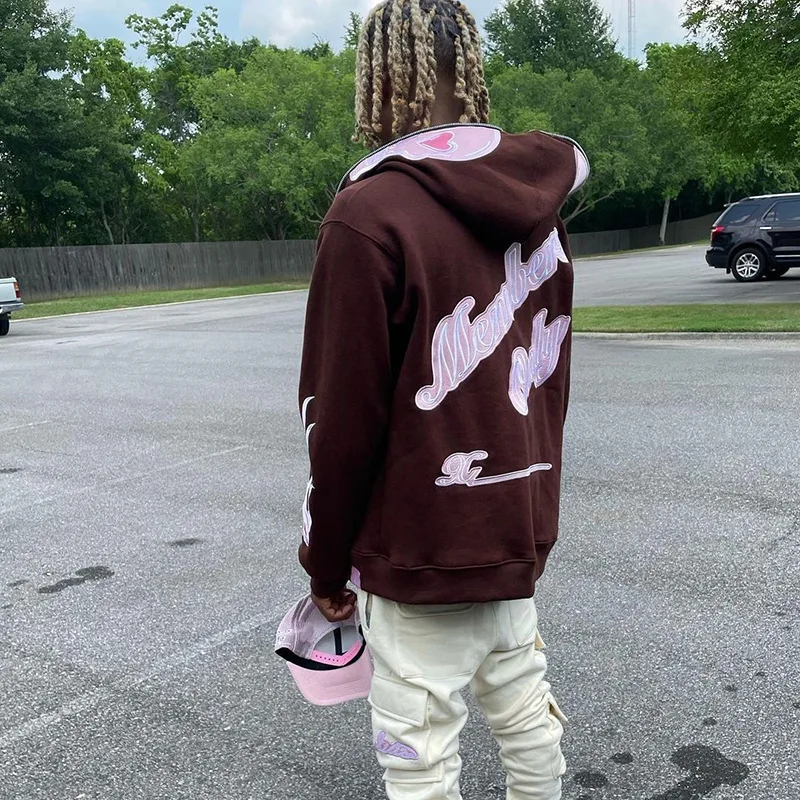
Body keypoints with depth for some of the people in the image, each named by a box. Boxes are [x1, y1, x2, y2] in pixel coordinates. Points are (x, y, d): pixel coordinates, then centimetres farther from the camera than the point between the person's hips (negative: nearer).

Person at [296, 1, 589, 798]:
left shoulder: (370, 212, -16)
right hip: (521, 523, 7)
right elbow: (550, 371, 11)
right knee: (521, 698, 23)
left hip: (423, 541, -7)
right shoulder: (534, 204, 5)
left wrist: (328, 562, -3)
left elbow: (345, 417, -16)